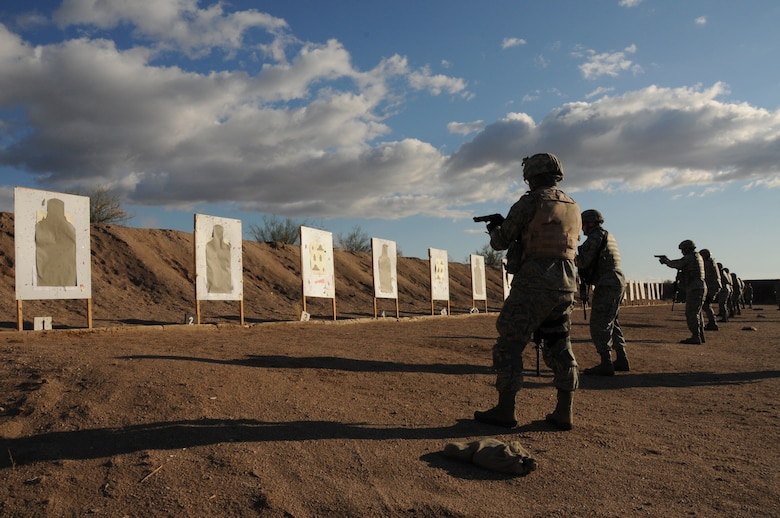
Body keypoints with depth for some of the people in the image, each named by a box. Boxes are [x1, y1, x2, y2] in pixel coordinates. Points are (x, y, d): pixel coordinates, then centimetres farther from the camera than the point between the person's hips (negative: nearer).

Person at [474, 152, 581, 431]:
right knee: (560, 348, 13)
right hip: (565, 286, 7)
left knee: (509, 344, 2)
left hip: (533, 285, -7)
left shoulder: (530, 202, -6)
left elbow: (501, 242, -1)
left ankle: (505, 410, 3)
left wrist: (494, 228, 22)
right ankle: (564, 413, 13)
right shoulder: (573, 207, 15)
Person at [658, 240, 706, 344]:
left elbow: (675, 264, -4)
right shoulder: (698, 257, 19)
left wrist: (665, 260, 15)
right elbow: (681, 265, 26)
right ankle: (700, 336, 18)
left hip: (694, 289, -10)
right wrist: (667, 260, 23)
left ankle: (695, 337, -12)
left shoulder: (690, 257, -11)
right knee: (696, 313, 15)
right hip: (700, 288, 10)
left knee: (691, 313, -9)